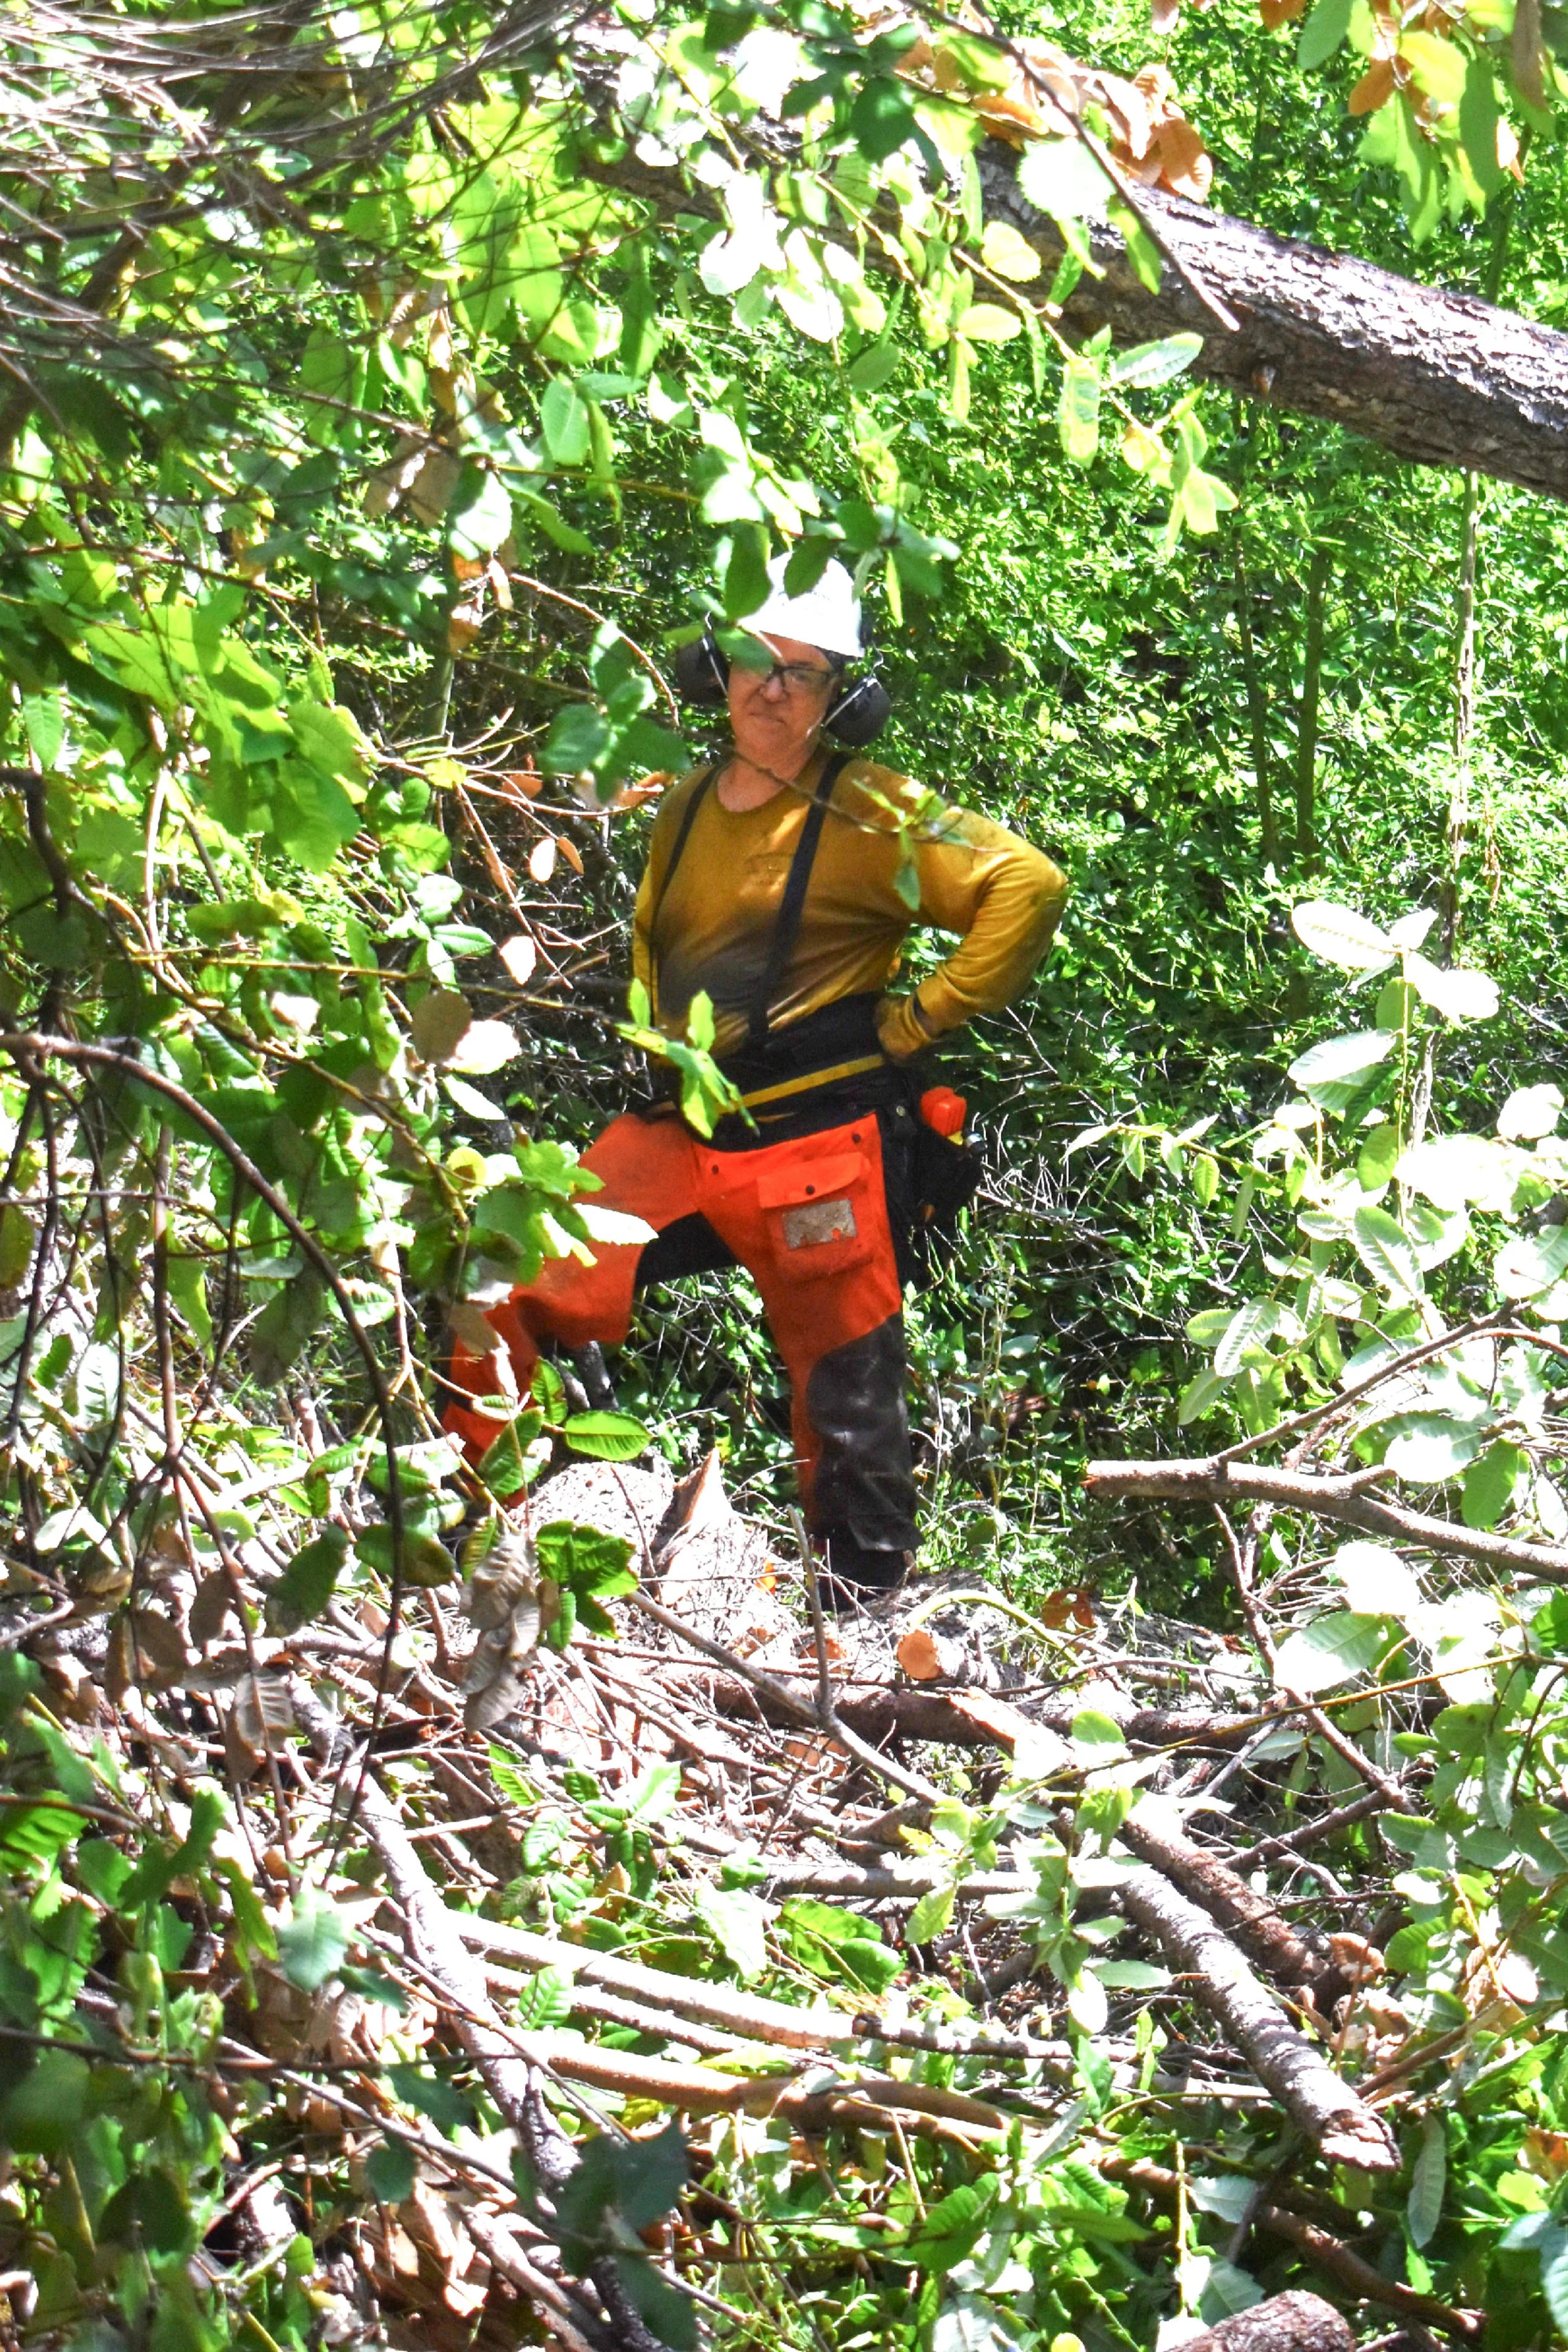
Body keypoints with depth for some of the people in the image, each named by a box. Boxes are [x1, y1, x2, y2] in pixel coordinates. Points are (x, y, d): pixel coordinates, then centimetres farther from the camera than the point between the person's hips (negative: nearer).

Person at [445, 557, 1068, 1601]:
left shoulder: (872, 814, -7)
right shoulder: (687, 805, 13)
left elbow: (1029, 886, -15)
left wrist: (923, 1016, -14)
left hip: (818, 1150, -5)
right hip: (681, 1132, 6)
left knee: (846, 1400, 4)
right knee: (504, 1291, -6)